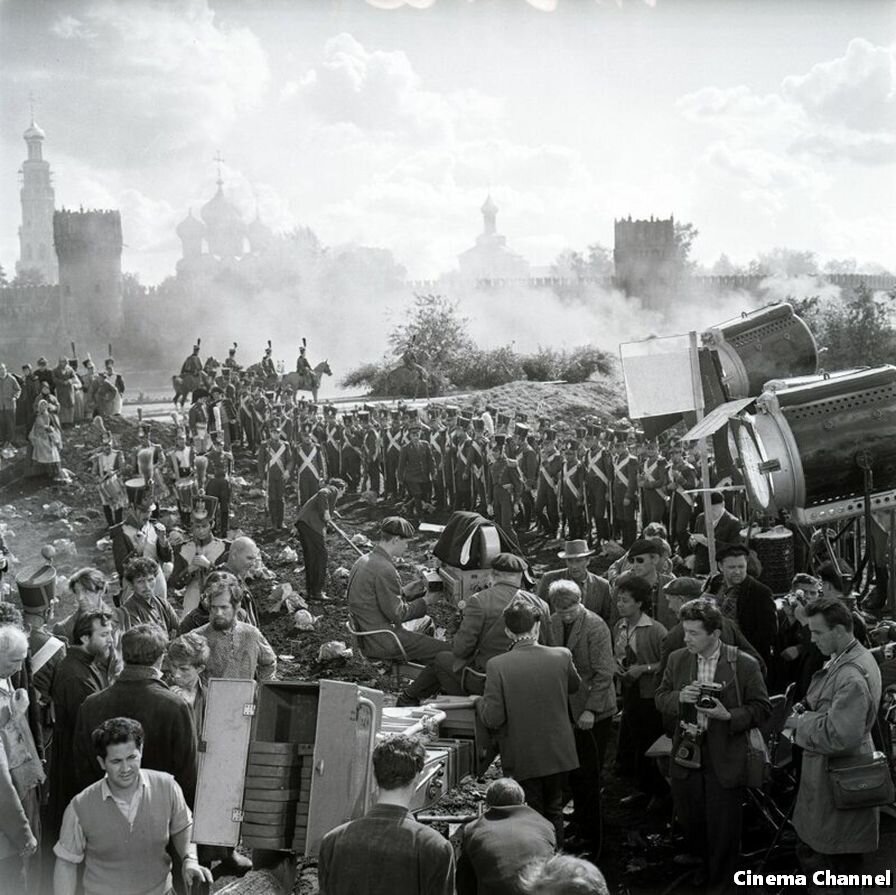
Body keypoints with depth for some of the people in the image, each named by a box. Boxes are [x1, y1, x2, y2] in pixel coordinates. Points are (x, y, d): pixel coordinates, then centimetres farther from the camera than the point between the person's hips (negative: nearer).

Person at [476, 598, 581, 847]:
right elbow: (575, 686, 10)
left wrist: (480, 702, 3)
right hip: (558, 753, 3)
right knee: (554, 811, 21)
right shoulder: (562, 656, -11)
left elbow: (493, 718, -17)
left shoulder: (497, 665, -19)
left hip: (522, 758, -3)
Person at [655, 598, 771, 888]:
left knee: (723, 829, 6)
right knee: (690, 821, 17)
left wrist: (729, 716, -22)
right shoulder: (677, 660, 1)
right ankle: (701, 861, 44)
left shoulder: (744, 665, -11)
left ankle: (719, 881, 27)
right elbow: (660, 698, 8)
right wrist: (679, 697, -14)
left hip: (724, 762, -4)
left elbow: (761, 708, -6)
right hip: (687, 757, 4)